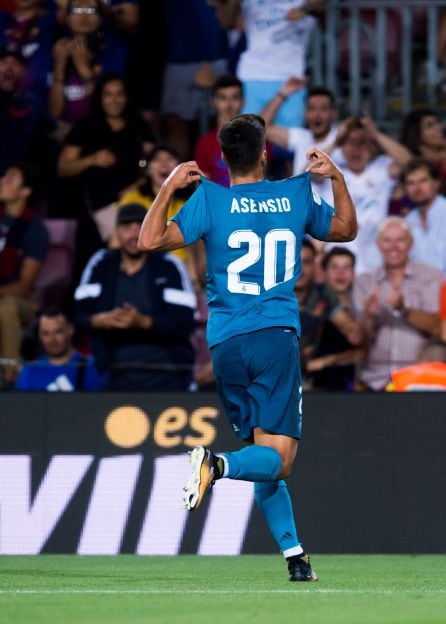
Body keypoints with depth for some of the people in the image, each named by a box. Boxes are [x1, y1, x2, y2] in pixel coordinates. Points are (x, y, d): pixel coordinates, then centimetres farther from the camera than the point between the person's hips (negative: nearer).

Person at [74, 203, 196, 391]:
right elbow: (79, 314, 5)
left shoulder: (169, 267, -3)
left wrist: (142, 322, -24)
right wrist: (102, 320, -18)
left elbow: (184, 324, -10)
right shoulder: (100, 264, 8)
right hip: (118, 375, 3)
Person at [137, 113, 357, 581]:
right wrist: (336, 178, 30)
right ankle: (218, 465, -38)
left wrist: (169, 188, 3)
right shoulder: (296, 195, 7)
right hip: (276, 337, -1)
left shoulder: (210, 199, 0)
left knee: (263, 456, 11)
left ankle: (294, 554, 3)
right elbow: (345, 230, 25)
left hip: (226, 345, 1)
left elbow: (151, 241, -6)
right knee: (277, 460, -7)